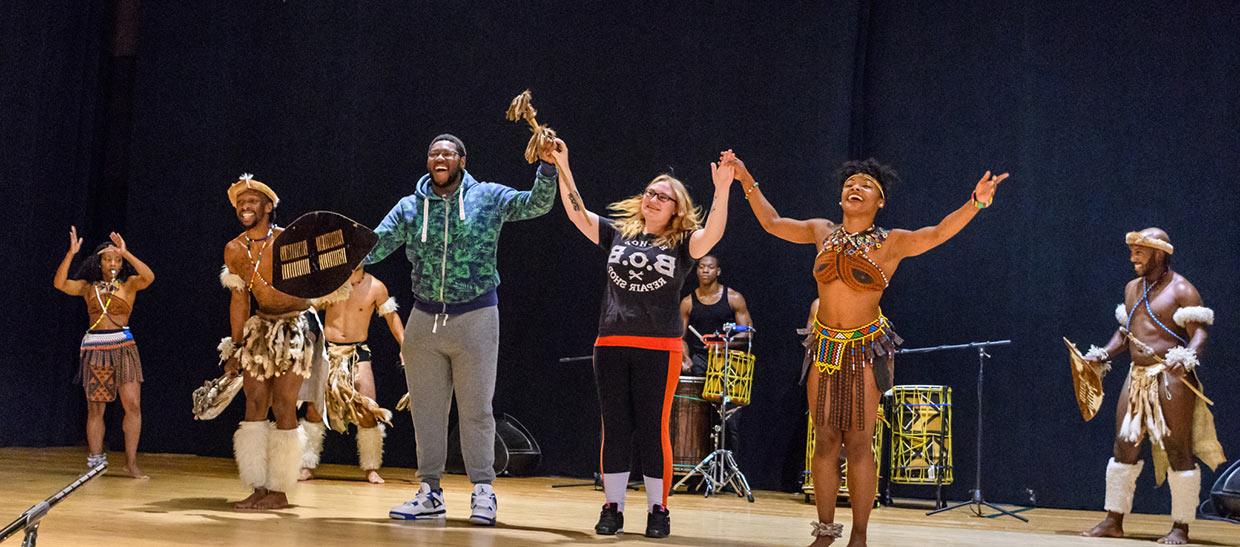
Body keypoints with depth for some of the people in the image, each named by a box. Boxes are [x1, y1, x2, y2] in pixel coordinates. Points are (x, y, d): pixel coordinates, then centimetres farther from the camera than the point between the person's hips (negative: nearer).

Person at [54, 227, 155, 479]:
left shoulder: (129, 284, 5)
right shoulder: (88, 287, 8)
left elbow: (149, 277, -15)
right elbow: (59, 284, -6)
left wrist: (125, 253, -18)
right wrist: (71, 253, -13)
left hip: (123, 347, -1)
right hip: (94, 349, 1)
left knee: (133, 405, -9)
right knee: (95, 409, 6)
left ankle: (131, 463, -3)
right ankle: (95, 462, 13)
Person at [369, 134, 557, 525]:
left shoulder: (489, 198, -1)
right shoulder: (409, 208, 5)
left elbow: (538, 205, -8)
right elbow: (374, 248, 1)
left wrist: (548, 166, -23)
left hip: (476, 318, -3)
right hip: (424, 319, 3)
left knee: (476, 410, 2)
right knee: (426, 410, 8)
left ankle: (482, 492, 10)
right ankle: (430, 493, 17)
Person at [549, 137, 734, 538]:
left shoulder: (682, 244, 4)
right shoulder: (617, 234, 12)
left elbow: (712, 234, -14)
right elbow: (577, 214, 6)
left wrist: (722, 189, -27)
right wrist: (563, 168, -2)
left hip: (659, 349, -2)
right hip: (612, 345, 3)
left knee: (653, 430, -1)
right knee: (615, 429, 5)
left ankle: (658, 511, 8)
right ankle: (612, 508, 11)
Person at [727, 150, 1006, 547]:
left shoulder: (891, 243, -4)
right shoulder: (822, 233, 8)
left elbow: (936, 234, -18)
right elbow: (772, 223, 18)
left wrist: (975, 203, -32)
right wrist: (747, 181, 16)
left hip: (866, 350, -3)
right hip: (825, 348, 3)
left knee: (858, 444, -3)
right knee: (825, 440, 5)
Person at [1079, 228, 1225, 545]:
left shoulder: (1181, 290, -6)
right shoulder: (1132, 288, 16)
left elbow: (1200, 332, -14)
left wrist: (1187, 358, -32)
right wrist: (1103, 355, 10)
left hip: (1171, 378, -7)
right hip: (1138, 376, 7)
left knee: (1178, 451, -2)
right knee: (1124, 446, 5)